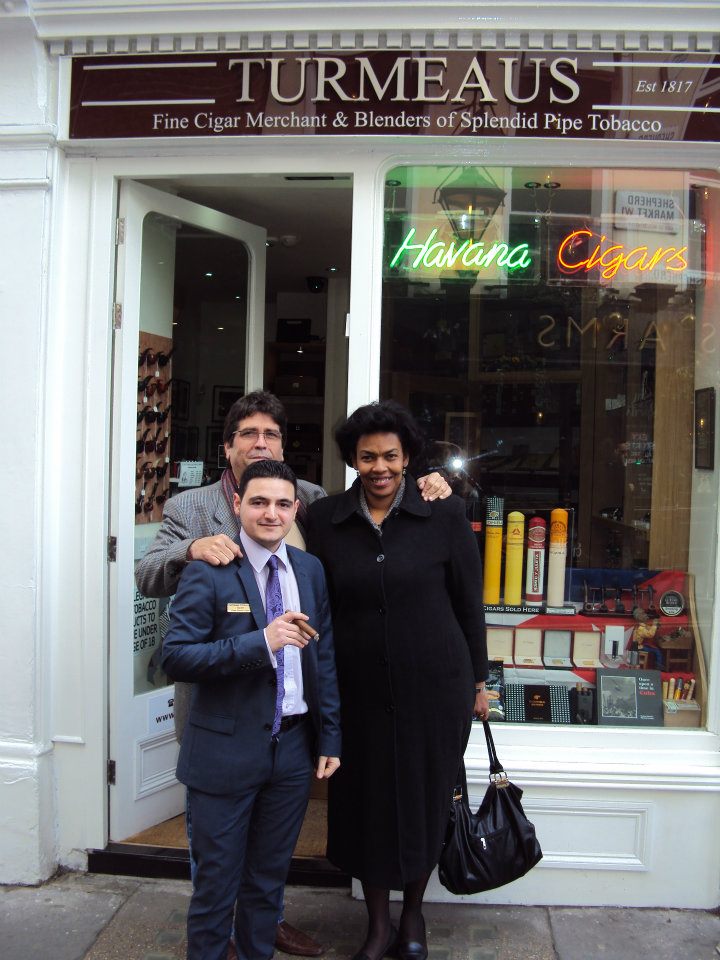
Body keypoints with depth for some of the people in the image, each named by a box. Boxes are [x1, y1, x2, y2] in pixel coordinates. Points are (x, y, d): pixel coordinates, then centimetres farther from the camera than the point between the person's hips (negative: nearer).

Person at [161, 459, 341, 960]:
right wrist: (261, 643, -26)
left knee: (270, 876, 20)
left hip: (294, 746, 4)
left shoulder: (310, 569, 3)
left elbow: (324, 659, 7)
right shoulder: (208, 572, -12)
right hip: (226, 750, -4)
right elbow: (176, 657, -18)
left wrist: (330, 737, 6)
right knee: (218, 879, 11)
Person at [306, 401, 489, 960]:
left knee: (425, 802, 13)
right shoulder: (325, 519, -2)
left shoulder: (445, 515, -7)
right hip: (358, 690, 2)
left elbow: (469, 604, 0)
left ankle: (414, 914, 41)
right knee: (366, 803, 12)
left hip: (434, 687, -1)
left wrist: (477, 681, 4)